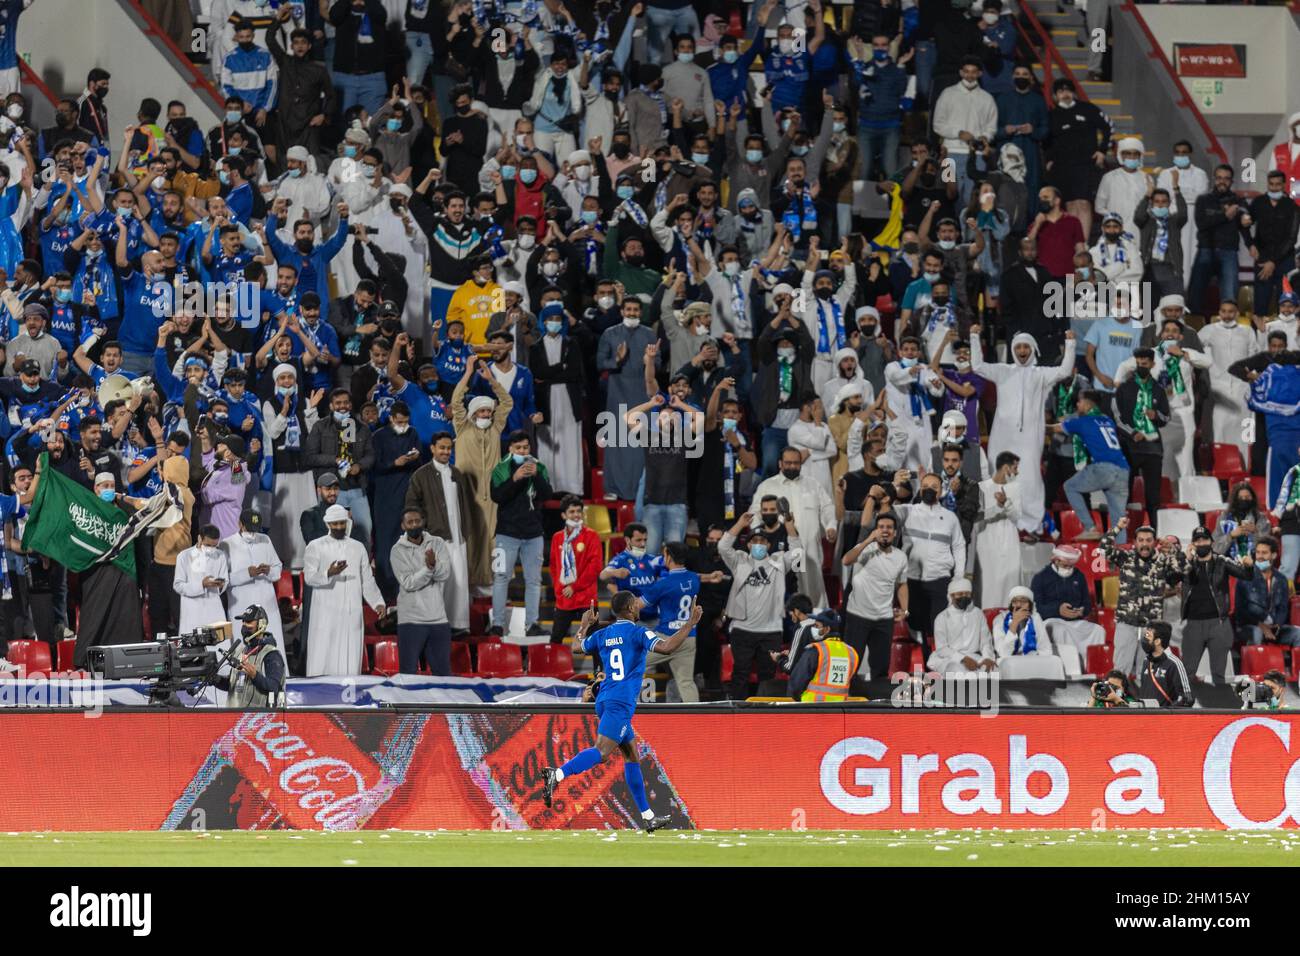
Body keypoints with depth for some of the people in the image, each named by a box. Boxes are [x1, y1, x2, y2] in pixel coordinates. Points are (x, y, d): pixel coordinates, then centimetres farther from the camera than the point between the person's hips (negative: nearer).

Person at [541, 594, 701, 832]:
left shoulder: (603, 635, 15)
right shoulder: (637, 632, -5)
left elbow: (579, 646, 32)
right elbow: (667, 647, -18)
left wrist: (584, 625, 49)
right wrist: (689, 624, -10)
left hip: (605, 701, 9)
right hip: (620, 702, -9)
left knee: (632, 756, 14)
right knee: (601, 751, -21)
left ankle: (648, 817, 16)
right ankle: (557, 774, -42)